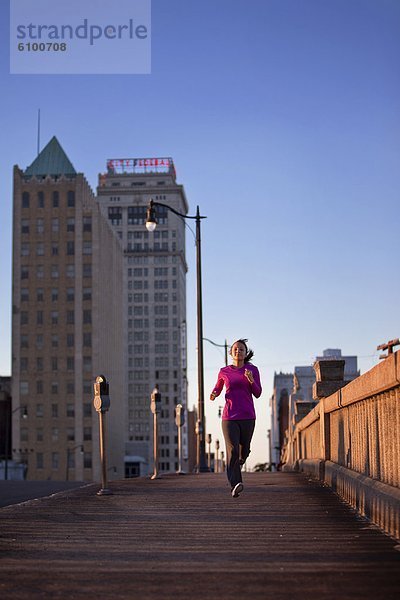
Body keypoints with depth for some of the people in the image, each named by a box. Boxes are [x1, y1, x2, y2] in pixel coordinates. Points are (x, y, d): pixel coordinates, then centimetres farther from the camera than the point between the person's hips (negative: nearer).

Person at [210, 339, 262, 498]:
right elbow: (218, 388, 21)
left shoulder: (253, 370, 5)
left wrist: (251, 380, -16)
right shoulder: (224, 372, 6)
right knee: (232, 450, -18)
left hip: (247, 416, 1)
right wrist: (213, 394, -2)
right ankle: (235, 484, -24)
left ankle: (235, 467, 43)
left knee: (244, 451, 10)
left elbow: (257, 394, 3)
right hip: (229, 417, -1)